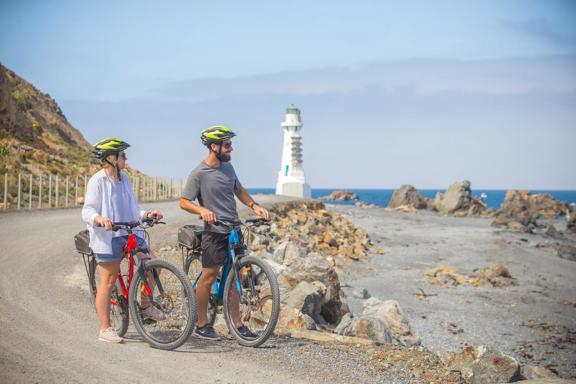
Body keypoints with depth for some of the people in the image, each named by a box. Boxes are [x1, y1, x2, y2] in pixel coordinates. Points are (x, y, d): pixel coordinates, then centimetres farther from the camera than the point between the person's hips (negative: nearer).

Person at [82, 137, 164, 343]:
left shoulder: (124, 179, 12)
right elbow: (87, 211, -13)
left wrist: (147, 215, -1)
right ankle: (105, 329, 6)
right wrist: (99, 218, -34)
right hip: (106, 236, -7)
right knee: (108, 281, -3)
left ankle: (145, 306, 21)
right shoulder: (98, 180, -10)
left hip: (129, 234, 7)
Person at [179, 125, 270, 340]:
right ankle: (202, 326, 9)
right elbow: (184, 202, -10)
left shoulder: (227, 167, 10)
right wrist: (202, 210, -29)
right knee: (209, 276, -2)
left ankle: (237, 324, 15)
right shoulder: (199, 174, -12)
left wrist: (254, 206, 6)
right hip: (214, 232, -7)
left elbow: (238, 190, 22)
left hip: (233, 230, 7)